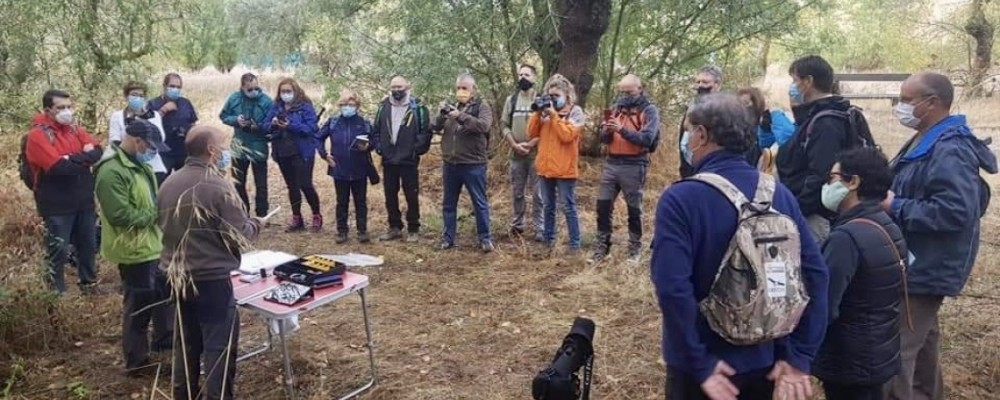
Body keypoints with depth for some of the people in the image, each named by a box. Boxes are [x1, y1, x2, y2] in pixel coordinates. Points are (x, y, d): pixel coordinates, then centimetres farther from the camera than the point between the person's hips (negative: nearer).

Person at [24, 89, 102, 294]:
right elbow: (59, 167, -24)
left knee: (88, 246, 17)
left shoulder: (75, 128, 8)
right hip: (57, 205, -6)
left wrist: (73, 159, -20)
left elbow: (97, 151, -5)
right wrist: (84, 159, -9)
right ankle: (56, 294, 14)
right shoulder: (38, 135, -12)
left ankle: (89, 284, 33)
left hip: (84, 200, 6)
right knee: (58, 252, 1)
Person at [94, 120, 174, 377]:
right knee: (139, 305, 2)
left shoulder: (138, 165, 9)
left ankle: (164, 338, 42)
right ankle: (137, 362, 16)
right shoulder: (112, 172, -23)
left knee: (165, 292, 23)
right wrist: (155, 215, -17)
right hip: (134, 249, -10)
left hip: (153, 244, 10)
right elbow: (120, 215, -29)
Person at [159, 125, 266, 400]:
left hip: (176, 277, 8)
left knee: (186, 343, 19)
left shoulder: (169, 184, 4)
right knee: (219, 346, 2)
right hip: (212, 279, -7)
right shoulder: (217, 186, -18)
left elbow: (166, 227, 15)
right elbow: (240, 235, -16)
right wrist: (256, 224, 4)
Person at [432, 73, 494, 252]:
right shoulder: (452, 107, 11)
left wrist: (461, 116, -30)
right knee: (449, 203, 12)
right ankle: (448, 237, 23)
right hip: (450, 164, 5)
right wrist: (442, 114, -13)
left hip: (473, 165, -5)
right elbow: (436, 127, 6)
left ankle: (485, 238, 12)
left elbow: (484, 125, -23)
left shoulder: (482, 107, -4)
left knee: (480, 203, 3)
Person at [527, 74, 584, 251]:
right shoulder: (546, 111, 10)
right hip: (545, 167, 6)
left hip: (565, 169, -5)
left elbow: (567, 135, -18)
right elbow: (532, 133, 6)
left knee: (568, 207, -1)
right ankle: (548, 238, 25)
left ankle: (575, 243, 5)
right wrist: (538, 113, -6)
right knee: (548, 206, 15)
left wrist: (554, 115, -16)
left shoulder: (575, 112, -4)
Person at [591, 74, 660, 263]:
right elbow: (604, 138, 10)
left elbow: (647, 139, -18)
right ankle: (602, 246, 16)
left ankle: (635, 248, 19)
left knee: (634, 209, 6)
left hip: (634, 166, -5)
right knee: (603, 206, 5)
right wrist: (607, 130, -13)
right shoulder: (618, 107, 13)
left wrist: (621, 129, -24)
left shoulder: (649, 110, -4)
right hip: (611, 163, 5)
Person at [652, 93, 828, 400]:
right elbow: (815, 274, -4)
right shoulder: (778, 192, -2)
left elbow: (672, 287, -27)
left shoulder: (680, 199, -19)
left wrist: (700, 365, -18)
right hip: (763, 359, 5)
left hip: (704, 365, -5)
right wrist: (799, 355, -1)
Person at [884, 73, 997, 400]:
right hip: (917, 263, 11)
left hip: (926, 268, -11)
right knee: (920, 337, 24)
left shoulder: (950, 151, -23)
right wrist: (888, 196, 6)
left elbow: (955, 212, -31)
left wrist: (895, 207, -24)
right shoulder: (926, 142, 10)